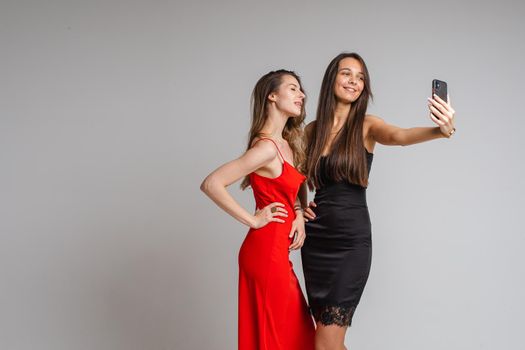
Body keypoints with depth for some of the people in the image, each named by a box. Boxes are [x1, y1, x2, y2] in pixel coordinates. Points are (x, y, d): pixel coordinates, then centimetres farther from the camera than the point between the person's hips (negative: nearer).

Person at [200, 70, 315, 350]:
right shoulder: (267, 147, -18)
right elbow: (211, 184, -23)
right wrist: (252, 220, -16)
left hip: (276, 252, 9)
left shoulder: (287, 144, 10)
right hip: (267, 251, -9)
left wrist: (299, 214, 4)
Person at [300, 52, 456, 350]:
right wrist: (298, 204, 3)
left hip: (352, 239, -3)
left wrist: (441, 130, -45)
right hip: (316, 238, 4)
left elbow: (400, 136, -26)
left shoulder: (367, 126, -3)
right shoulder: (312, 130, 6)